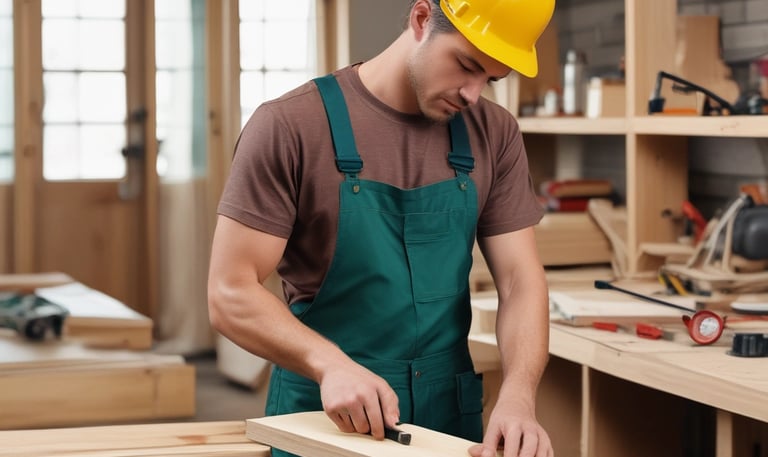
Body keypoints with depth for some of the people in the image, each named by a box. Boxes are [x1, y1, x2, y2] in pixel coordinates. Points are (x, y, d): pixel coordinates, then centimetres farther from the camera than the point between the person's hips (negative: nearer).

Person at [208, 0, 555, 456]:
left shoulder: (494, 134, -1)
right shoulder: (290, 125, -13)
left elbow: (520, 281, -4)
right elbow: (231, 293, -15)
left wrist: (517, 397, -22)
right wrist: (331, 364, -30)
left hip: (450, 419, 4)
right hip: (324, 419, -4)